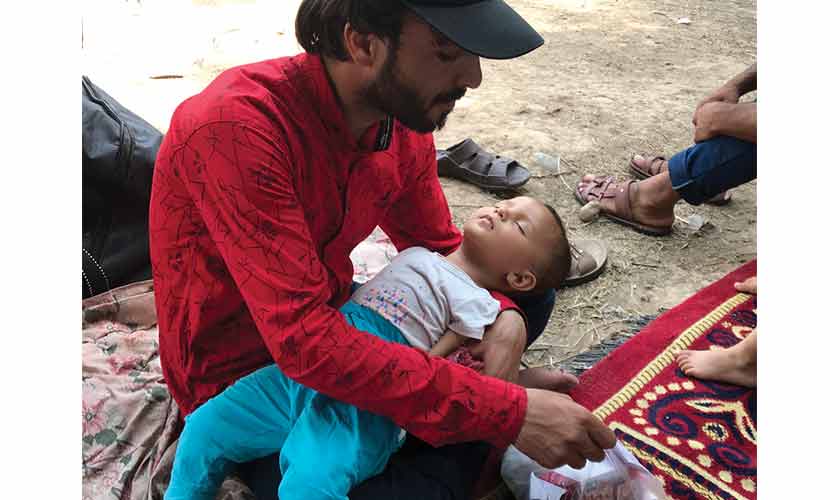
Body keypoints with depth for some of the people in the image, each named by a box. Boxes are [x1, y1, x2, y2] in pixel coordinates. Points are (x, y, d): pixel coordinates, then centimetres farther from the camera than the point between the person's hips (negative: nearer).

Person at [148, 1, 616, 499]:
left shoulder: (403, 118, -9)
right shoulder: (239, 125, -32)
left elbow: (442, 249, 4)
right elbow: (306, 341, -36)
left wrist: (505, 319, -18)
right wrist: (506, 411, -34)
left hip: (335, 320, 7)